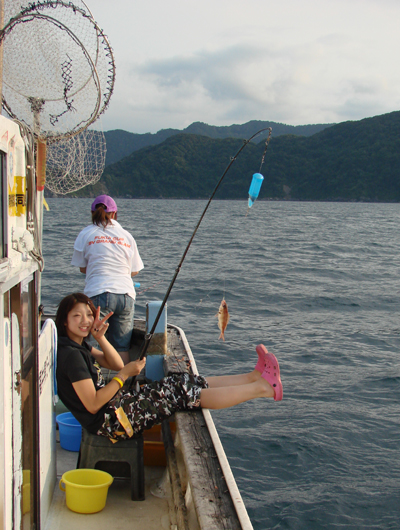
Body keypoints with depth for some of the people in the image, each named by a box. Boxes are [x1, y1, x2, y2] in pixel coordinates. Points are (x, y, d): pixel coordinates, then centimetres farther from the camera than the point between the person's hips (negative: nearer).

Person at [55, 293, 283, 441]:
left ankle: (255, 376, 5)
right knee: (183, 391, -13)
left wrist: (100, 338, -3)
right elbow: (92, 405, -23)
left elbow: (117, 364, 11)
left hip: (117, 405, 10)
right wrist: (124, 375, -20)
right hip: (109, 421, -10)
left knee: (189, 383, 3)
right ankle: (262, 387, -8)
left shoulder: (78, 345, 10)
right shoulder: (70, 354, -20)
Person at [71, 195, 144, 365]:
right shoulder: (126, 236, 15)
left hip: (98, 294, -3)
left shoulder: (86, 234, 7)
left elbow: (82, 268, 14)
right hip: (126, 294, 3)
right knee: (122, 347, 8)